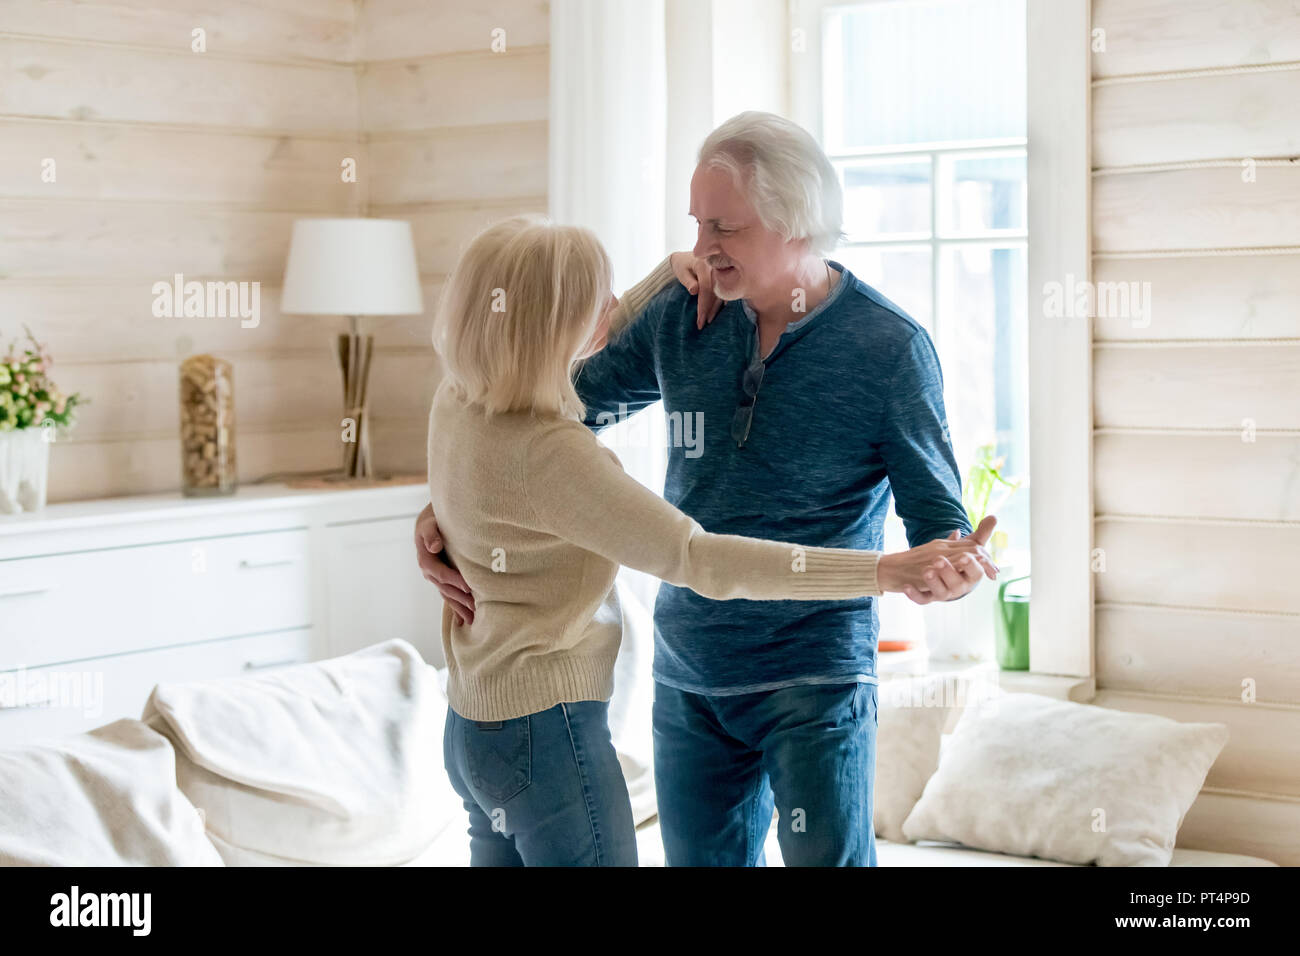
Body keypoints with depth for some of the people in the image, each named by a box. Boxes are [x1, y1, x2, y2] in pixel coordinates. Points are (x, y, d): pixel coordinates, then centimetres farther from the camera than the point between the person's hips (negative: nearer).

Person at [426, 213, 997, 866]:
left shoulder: (458, 401, 0)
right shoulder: (544, 452, -27)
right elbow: (697, 560, -32)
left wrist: (669, 275, 13)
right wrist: (886, 572, -33)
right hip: (547, 731, -9)